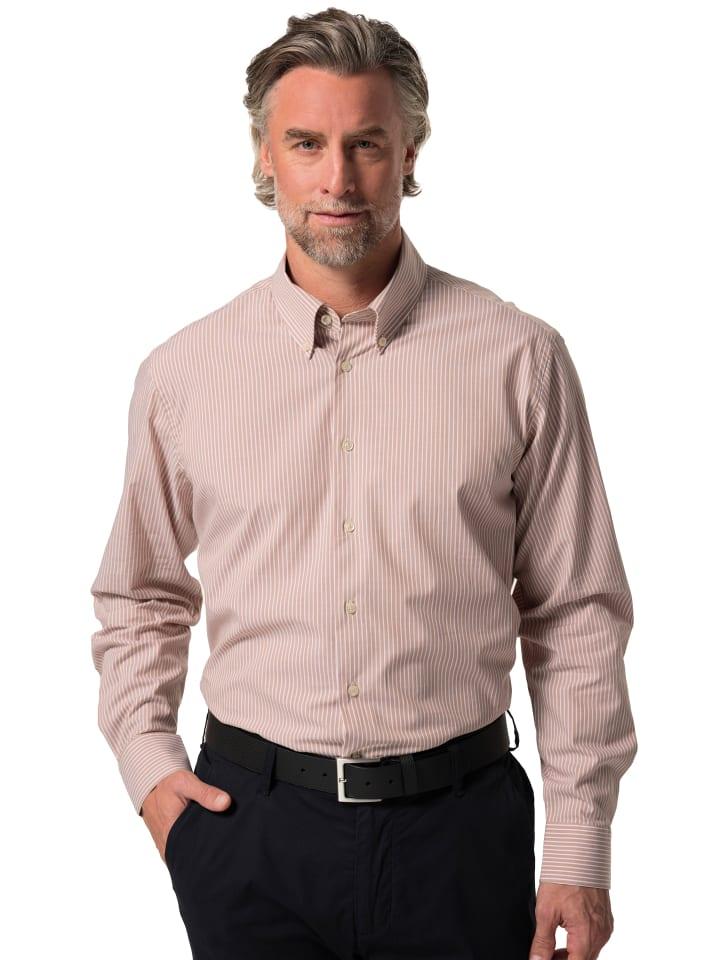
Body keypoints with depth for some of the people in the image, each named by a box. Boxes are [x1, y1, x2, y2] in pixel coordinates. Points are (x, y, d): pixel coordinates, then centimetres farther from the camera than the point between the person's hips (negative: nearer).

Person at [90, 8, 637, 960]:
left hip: (458, 823, -1)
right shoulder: (181, 373, 1)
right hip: (247, 820, 1)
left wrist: (580, 850, -1)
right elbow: (137, 600, 15)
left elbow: (576, 618, 0)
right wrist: (149, 764, 3)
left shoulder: (521, 360, -3)